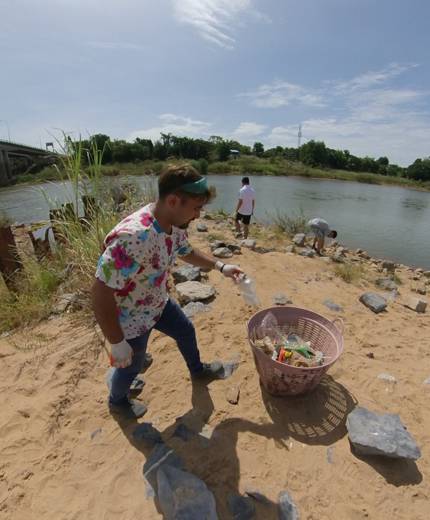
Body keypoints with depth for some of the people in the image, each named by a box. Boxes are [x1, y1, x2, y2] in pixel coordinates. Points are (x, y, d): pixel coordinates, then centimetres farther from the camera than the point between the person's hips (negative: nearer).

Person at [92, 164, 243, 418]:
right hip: (131, 318, -7)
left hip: (158, 304, 7)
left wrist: (220, 266, 4)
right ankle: (118, 401, 54)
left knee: (186, 331, 24)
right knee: (132, 365, 19)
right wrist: (117, 343, -24)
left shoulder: (175, 225, -12)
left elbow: (187, 251, 10)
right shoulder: (133, 237, -40)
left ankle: (197, 369, 56)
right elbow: (101, 294, -34)